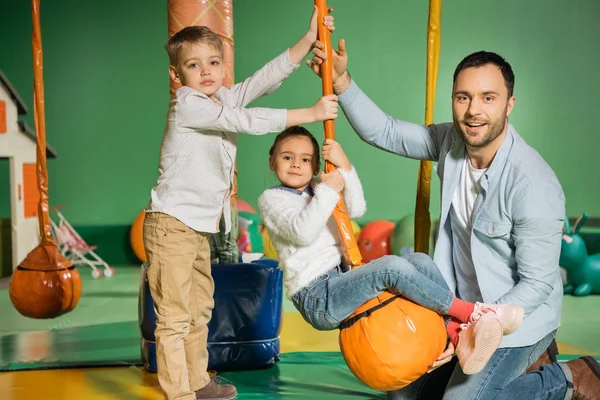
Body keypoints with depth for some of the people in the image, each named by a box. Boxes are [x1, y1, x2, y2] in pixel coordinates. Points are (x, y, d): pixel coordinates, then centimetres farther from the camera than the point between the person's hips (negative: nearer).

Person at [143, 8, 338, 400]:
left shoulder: (225, 98, 9)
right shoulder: (187, 105, -16)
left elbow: (268, 77, -1)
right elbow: (249, 121, -21)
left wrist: (308, 40, -11)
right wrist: (310, 113, -18)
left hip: (200, 228, 9)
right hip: (172, 225, -9)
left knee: (200, 308, 19)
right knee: (175, 318, -6)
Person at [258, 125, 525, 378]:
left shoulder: (317, 191, 23)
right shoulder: (271, 198, 3)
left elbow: (356, 209, 4)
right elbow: (302, 232, -18)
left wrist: (344, 168, -6)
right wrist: (328, 191, -15)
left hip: (342, 281, 8)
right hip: (316, 299, -8)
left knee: (420, 261, -10)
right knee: (392, 267, -29)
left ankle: (458, 335, -25)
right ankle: (473, 312, -26)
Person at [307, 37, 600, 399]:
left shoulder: (533, 183, -28)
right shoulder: (452, 141, -8)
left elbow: (537, 285, -23)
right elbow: (385, 132, 0)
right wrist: (342, 82, -13)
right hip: (462, 308, 7)